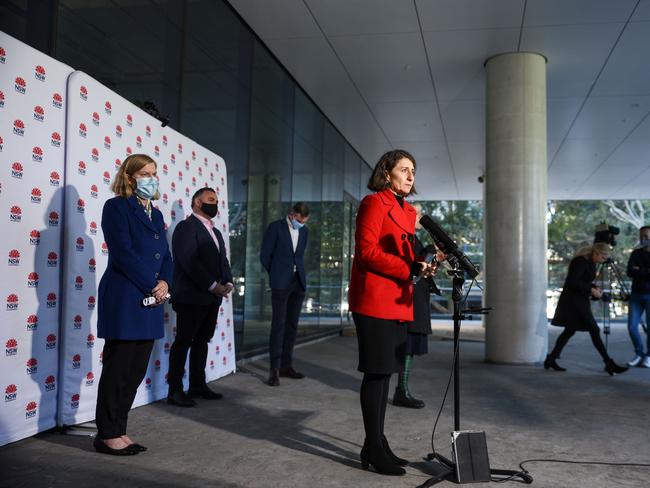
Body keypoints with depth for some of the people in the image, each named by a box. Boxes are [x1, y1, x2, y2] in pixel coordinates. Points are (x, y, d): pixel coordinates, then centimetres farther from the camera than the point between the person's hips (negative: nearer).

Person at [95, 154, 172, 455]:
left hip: (151, 302, 8)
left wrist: (165, 282, -5)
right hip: (124, 299, -7)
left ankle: (118, 431, 20)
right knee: (118, 369, 0)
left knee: (137, 370, 10)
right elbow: (123, 253, -14)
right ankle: (108, 435, 11)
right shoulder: (117, 206, -5)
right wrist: (152, 286, -13)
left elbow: (165, 255, 15)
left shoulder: (155, 214, 18)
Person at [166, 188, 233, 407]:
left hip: (211, 298, 8)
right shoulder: (186, 227, -8)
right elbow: (189, 261, -18)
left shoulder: (215, 232, 19)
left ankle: (197, 385, 21)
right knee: (183, 342, -3)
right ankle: (175, 391, 3)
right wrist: (213, 286, -18)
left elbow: (223, 260, 16)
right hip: (191, 297, -8)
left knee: (202, 341, 13)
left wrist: (228, 283, -3)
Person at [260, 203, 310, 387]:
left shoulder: (304, 231, 13)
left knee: (292, 325, 7)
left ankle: (286, 365, 14)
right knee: (278, 325, -8)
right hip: (281, 283, -5)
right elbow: (265, 255, -1)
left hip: (298, 283, 5)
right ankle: (274, 369, -6)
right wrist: (276, 275, 8)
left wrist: (298, 274, 12)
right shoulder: (275, 227, -3)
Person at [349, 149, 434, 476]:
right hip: (375, 300, -9)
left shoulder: (407, 210, 19)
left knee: (384, 373, 12)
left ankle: (376, 445, 21)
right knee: (376, 373, -4)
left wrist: (423, 263, 0)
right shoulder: (374, 203, -6)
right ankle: (374, 450, 6)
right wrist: (411, 269, -19)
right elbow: (367, 252, -15)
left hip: (397, 302, 9)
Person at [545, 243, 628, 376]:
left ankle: (551, 360, 16)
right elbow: (571, 282, -24)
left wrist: (595, 288, 4)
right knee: (594, 331, -8)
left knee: (570, 330, 12)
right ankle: (609, 363, -5)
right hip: (573, 300, -10)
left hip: (580, 301, 10)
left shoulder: (590, 263, 12)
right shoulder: (580, 261, -18)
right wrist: (591, 290, -21)